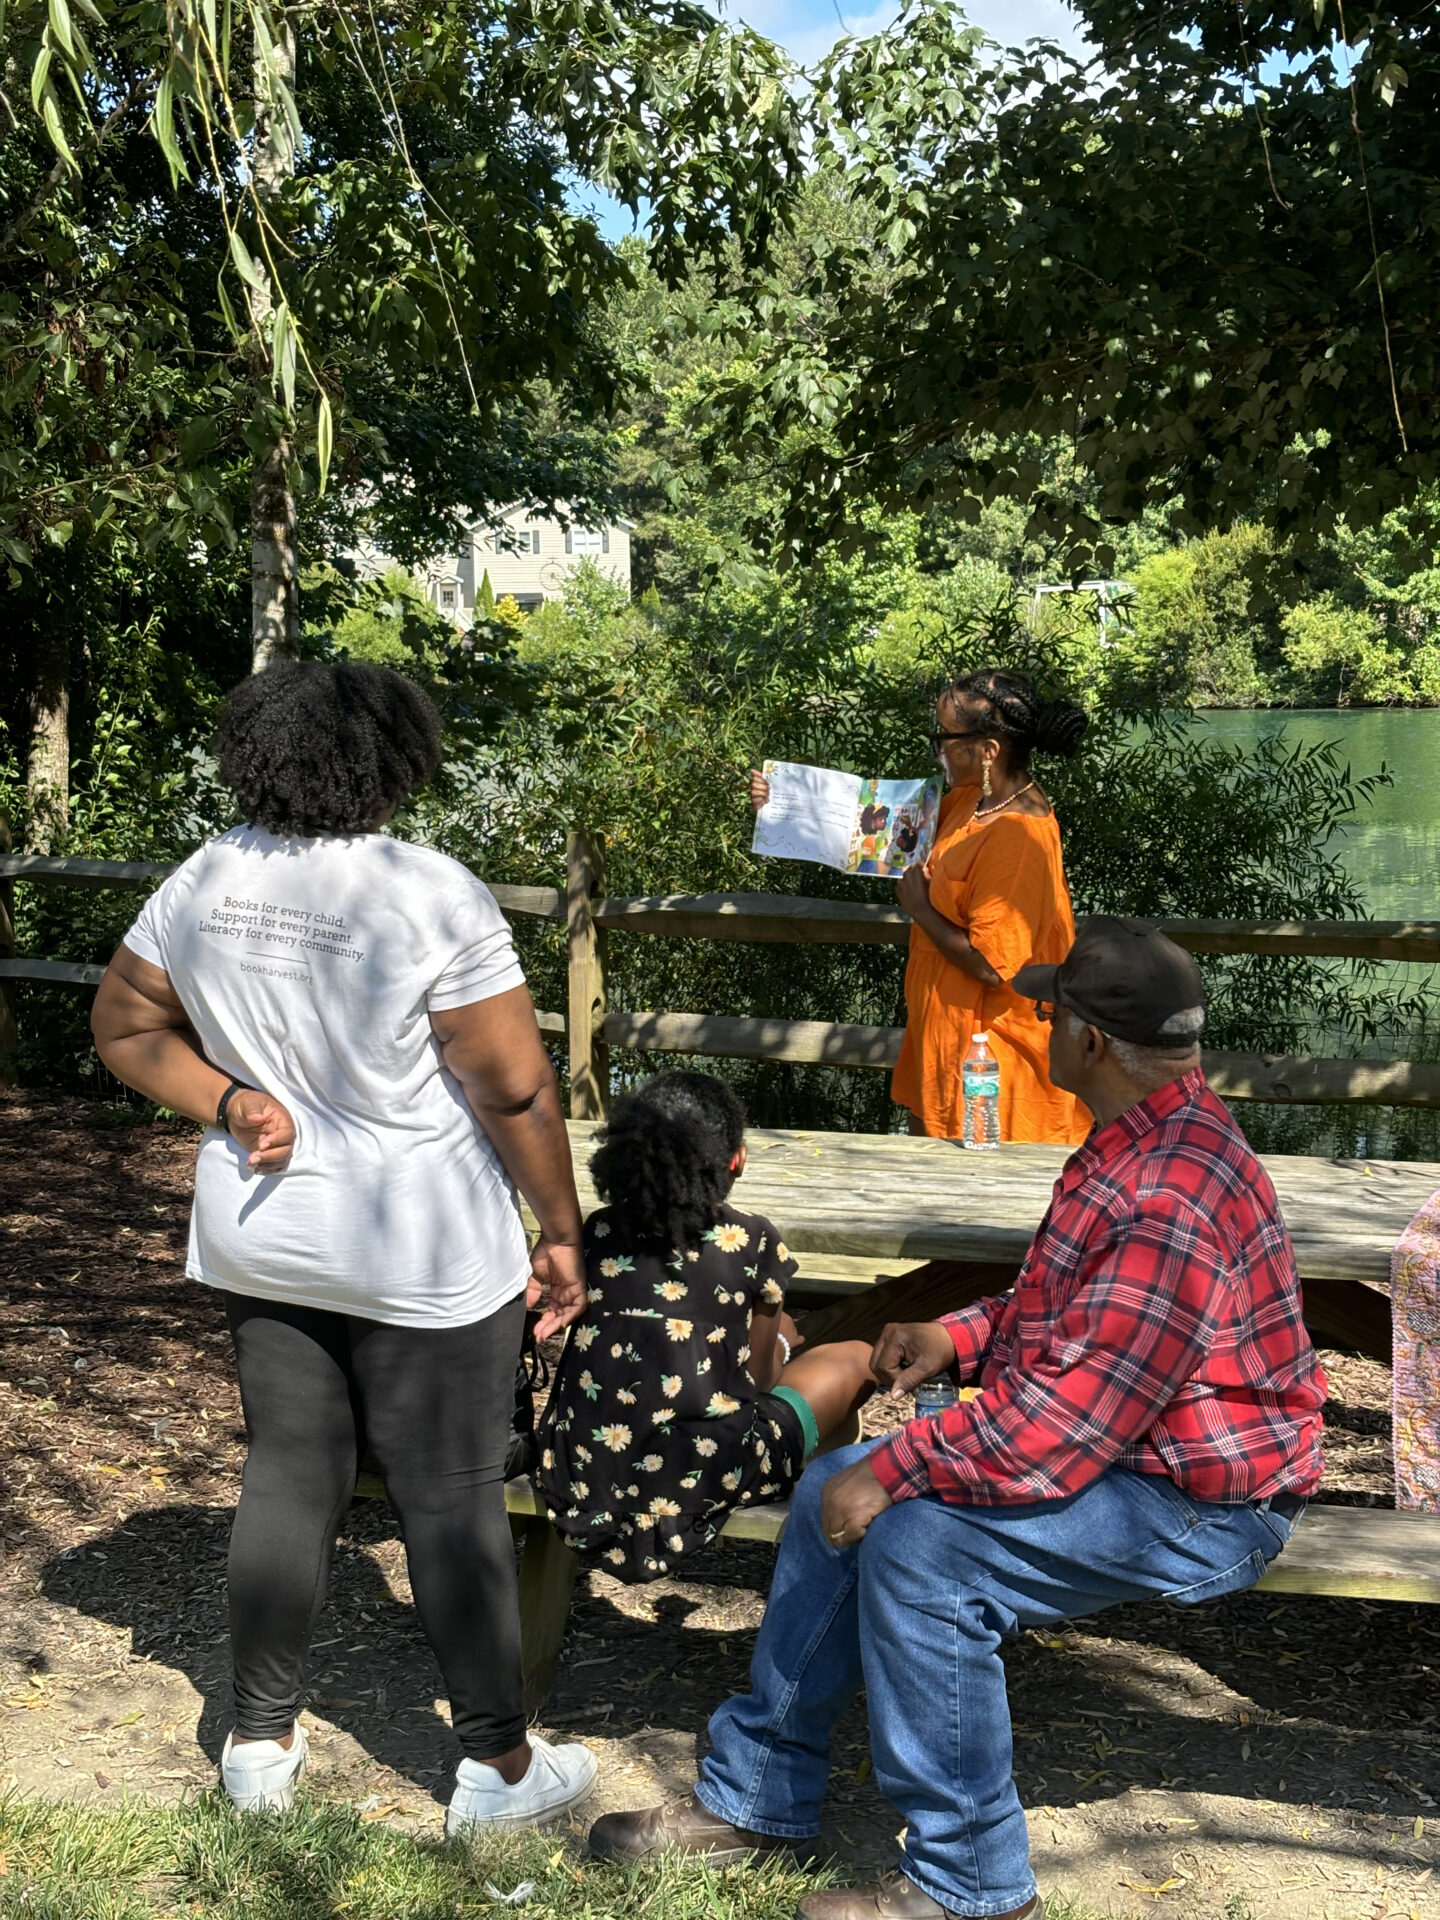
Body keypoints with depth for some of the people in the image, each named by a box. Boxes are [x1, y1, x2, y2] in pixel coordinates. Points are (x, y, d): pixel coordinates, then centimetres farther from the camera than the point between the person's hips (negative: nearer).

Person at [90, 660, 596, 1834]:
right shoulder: (434, 897, -20)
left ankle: (263, 1744, 30)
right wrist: (562, 1233, -6)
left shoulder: (201, 884, -2)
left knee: (288, 1476, 17)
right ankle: (498, 1765, 21)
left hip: (261, 1239, 6)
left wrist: (232, 1103, -3)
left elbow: (126, 1031, 8)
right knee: (452, 1500, 7)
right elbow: (516, 1091, -16)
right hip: (423, 1253, -5)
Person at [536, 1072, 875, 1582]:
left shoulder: (598, 1232, 3)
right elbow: (761, 1377, 6)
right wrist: (777, 1345, 30)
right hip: (693, 1479, -5)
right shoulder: (752, 1242, -7)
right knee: (855, 1359, 21)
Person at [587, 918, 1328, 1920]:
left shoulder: (1173, 1198, -30)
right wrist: (963, 1332, 4)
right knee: (837, 1489, 4)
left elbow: (1068, 1416, -31)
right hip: (1121, 1437, 11)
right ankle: (755, 1796, 18)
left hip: (1204, 1501, -11)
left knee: (917, 1545, -27)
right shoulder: (1149, 1130, 6)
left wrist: (895, 1471, -22)